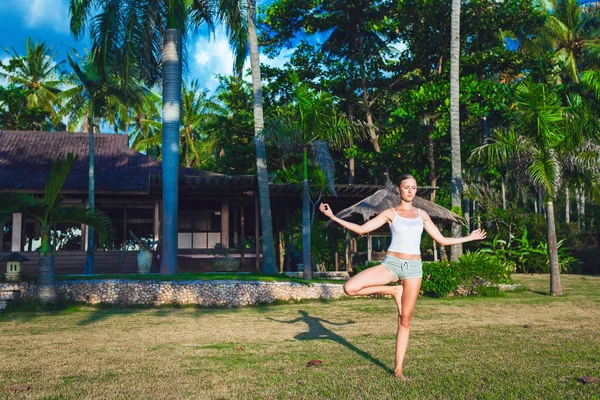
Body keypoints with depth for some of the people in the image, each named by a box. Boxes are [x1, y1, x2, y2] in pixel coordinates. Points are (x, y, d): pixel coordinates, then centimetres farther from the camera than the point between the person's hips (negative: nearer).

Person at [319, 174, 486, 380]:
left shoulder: (422, 214, 12)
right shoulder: (390, 213, 4)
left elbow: (442, 240, 17)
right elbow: (361, 229, -2)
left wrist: (469, 238, 20)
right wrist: (332, 217, -9)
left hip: (413, 267, 1)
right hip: (391, 264, -1)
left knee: (405, 320, 3)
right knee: (350, 288, -22)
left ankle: (398, 369, 13)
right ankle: (394, 291, -1)